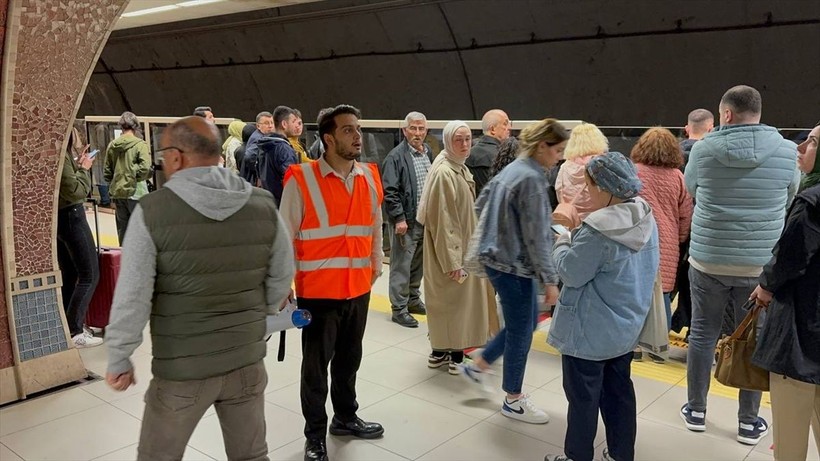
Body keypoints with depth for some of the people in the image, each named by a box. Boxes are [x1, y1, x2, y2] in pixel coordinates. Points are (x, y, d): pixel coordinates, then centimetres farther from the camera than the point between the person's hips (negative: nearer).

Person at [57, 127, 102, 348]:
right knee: (89, 275, -4)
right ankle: (74, 332, -6)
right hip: (71, 217, -10)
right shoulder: (61, 155, -19)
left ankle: (64, 327, 21)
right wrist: (84, 168, -7)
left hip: (58, 218, 10)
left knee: (69, 275, 17)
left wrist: (77, 163, 9)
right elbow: (76, 191, -21)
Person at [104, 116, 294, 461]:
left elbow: (132, 297, -13)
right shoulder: (264, 206, -6)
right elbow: (281, 278, 3)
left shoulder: (152, 211, -15)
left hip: (181, 369, -3)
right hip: (247, 362, 3)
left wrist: (119, 359, 0)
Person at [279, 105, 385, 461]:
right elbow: (286, 235, -8)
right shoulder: (301, 179, -13)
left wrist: (376, 266, 16)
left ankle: (345, 418, 41)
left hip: (359, 287, 5)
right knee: (316, 365, 8)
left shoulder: (370, 177, 3)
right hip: (318, 290, -5)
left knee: (349, 358, 20)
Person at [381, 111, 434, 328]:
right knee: (401, 265, -1)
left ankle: (413, 299, 32)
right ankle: (399, 309, 7)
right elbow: (389, 191, -15)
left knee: (418, 263, 17)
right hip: (406, 221, -7)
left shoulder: (428, 153, 12)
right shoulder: (396, 156, -11)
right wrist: (399, 218, -19)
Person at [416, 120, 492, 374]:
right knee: (450, 299, 1)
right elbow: (442, 221, -23)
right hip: (449, 250, -10)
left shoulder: (461, 169, 9)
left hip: (463, 246, 10)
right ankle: (452, 353, 14)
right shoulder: (444, 173, -21)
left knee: (460, 299, 16)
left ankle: (443, 350, 26)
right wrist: (452, 260, -22)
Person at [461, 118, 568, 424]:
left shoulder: (513, 169, 9)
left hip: (501, 258, 10)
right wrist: (550, 280, -18)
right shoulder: (531, 178, -20)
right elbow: (536, 237, -22)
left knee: (526, 323, 20)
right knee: (521, 331, 4)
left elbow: (481, 205, 18)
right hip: (514, 264, -10)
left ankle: (477, 366, 29)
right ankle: (513, 401, 20)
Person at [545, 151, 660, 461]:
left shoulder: (598, 229, -27)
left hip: (590, 331, -8)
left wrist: (562, 244, -1)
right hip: (627, 326, 8)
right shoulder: (646, 219, 0)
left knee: (583, 396, 7)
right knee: (619, 390, 19)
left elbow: (571, 272, -20)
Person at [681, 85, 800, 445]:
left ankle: (696, 410, 24)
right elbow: (789, 200, 11)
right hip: (761, 264, 1)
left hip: (708, 260, 0)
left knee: (702, 335, 13)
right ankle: (749, 422, 22)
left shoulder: (703, 148, -7)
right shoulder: (787, 152, -5)